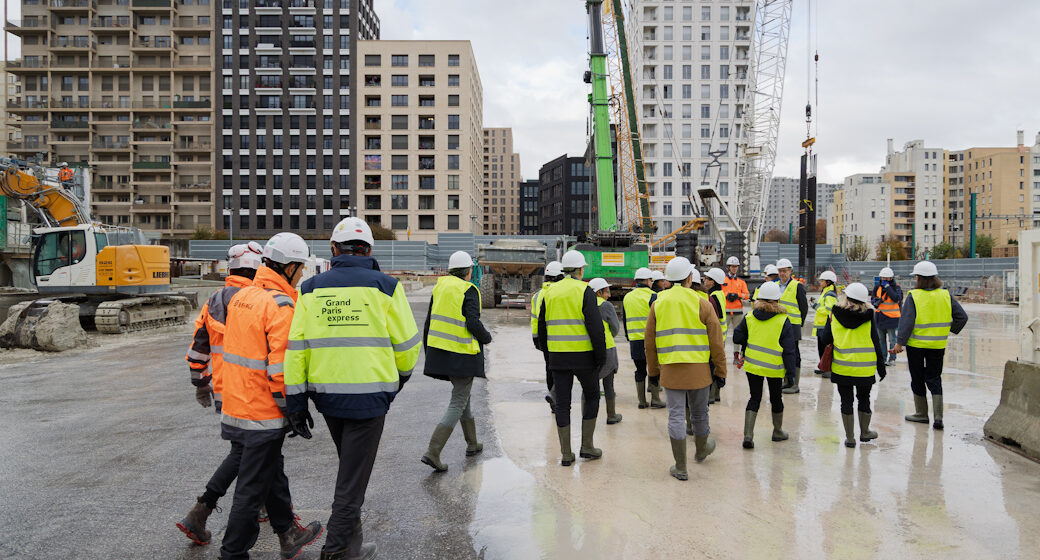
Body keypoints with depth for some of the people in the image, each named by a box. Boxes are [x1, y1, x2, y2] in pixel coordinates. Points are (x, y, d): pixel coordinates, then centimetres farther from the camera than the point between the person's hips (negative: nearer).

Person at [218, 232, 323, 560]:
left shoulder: (241, 296, 8)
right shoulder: (280, 306, -20)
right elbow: (282, 368, -23)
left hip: (236, 403, 10)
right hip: (263, 413, -10)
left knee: (272, 473, 24)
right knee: (253, 488, 4)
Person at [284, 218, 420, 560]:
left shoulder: (311, 288, 4)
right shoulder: (384, 286, -4)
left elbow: (296, 348, 0)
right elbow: (407, 342, -1)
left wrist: (296, 401, 5)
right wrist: (402, 373, 20)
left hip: (326, 394, 4)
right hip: (369, 395, -4)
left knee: (350, 466, 24)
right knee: (353, 476, 6)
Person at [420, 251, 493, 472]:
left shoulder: (440, 286, 8)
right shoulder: (469, 291, -11)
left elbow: (429, 321, 11)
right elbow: (473, 323, -20)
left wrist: (428, 350, 18)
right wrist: (487, 338, 1)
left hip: (439, 350, 7)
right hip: (461, 354, -7)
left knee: (462, 395, 22)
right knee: (458, 403, -1)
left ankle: (472, 444, 33)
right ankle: (433, 452, -10)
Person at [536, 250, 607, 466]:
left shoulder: (550, 293, 9)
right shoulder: (584, 291, -7)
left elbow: (542, 328, 13)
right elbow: (595, 327, -14)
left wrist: (548, 356, 21)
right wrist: (601, 356, -6)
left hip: (558, 357, 4)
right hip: (582, 356, -4)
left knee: (562, 403, 8)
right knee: (591, 395, 16)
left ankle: (566, 454, 11)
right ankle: (586, 446, 15)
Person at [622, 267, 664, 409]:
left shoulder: (627, 297, 12)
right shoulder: (652, 296, -7)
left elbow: (625, 321, 17)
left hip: (634, 341, 5)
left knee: (640, 371, 11)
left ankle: (641, 401, 12)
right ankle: (655, 400, 6)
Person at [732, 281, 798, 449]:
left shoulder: (749, 317, -3)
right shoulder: (783, 320, -10)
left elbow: (737, 338, 3)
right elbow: (789, 349, -8)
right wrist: (791, 370, -1)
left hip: (752, 365, 2)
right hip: (775, 368, -2)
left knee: (754, 398, 9)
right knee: (776, 398, 17)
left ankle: (748, 434, -3)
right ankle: (778, 432, 35)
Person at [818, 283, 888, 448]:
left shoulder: (834, 314, -5)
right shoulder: (869, 315, -5)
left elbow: (824, 339, -2)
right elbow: (876, 341, -2)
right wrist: (881, 365, 7)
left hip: (842, 367, -1)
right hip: (865, 368, 1)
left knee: (846, 401, 8)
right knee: (864, 399, 19)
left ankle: (850, 437, 12)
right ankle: (865, 432, 33)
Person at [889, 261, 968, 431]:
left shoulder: (913, 296, -13)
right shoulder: (946, 295, 0)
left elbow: (907, 322, -17)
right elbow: (962, 317, 4)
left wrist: (899, 342, -12)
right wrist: (950, 330, 18)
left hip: (916, 345, -3)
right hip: (938, 345, 4)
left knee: (918, 379, 11)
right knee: (934, 379, 12)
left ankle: (921, 413, 21)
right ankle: (938, 416, 1)